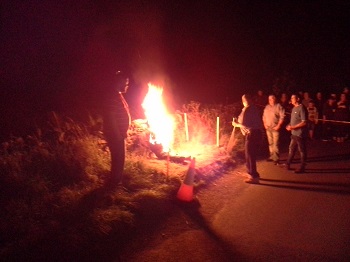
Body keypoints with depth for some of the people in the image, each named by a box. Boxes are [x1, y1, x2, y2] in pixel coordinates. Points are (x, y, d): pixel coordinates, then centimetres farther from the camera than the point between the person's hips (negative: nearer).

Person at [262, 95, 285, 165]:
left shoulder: (278, 106, -8)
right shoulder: (267, 107, 12)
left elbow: (282, 117, -12)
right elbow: (264, 116, 19)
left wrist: (278, 126, -15)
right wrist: (264, 124, 7)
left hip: (275, 128, -6)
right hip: (268, 128, 6)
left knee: (275, 144, -9)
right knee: (270, 143, 12)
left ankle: (276, 158, -4)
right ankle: (272, 156, 21)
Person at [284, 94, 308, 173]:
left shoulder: (301, 108, -15)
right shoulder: (294, 108, 13)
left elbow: (304, 122, -20)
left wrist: (293, 127, -19)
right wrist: (289, 126, 4)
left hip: (300, 134, -9)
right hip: (294, 133, 9)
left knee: (302, 151, 2)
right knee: (291, 149, 16)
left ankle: (302, 167, 11)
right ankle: (288, 164, 26)